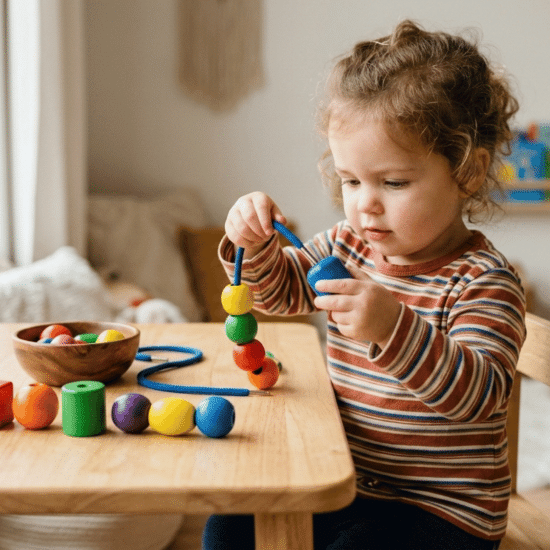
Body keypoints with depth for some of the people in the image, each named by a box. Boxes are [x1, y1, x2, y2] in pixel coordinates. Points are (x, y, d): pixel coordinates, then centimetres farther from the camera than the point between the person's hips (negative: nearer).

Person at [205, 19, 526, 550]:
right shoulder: (347, 246, 2)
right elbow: (280, 289, 15)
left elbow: (477, 392, -30)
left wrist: (394, 329, -46)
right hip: (346, 481, 6)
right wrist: (254, 245, -8)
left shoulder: (482, 282, -18)